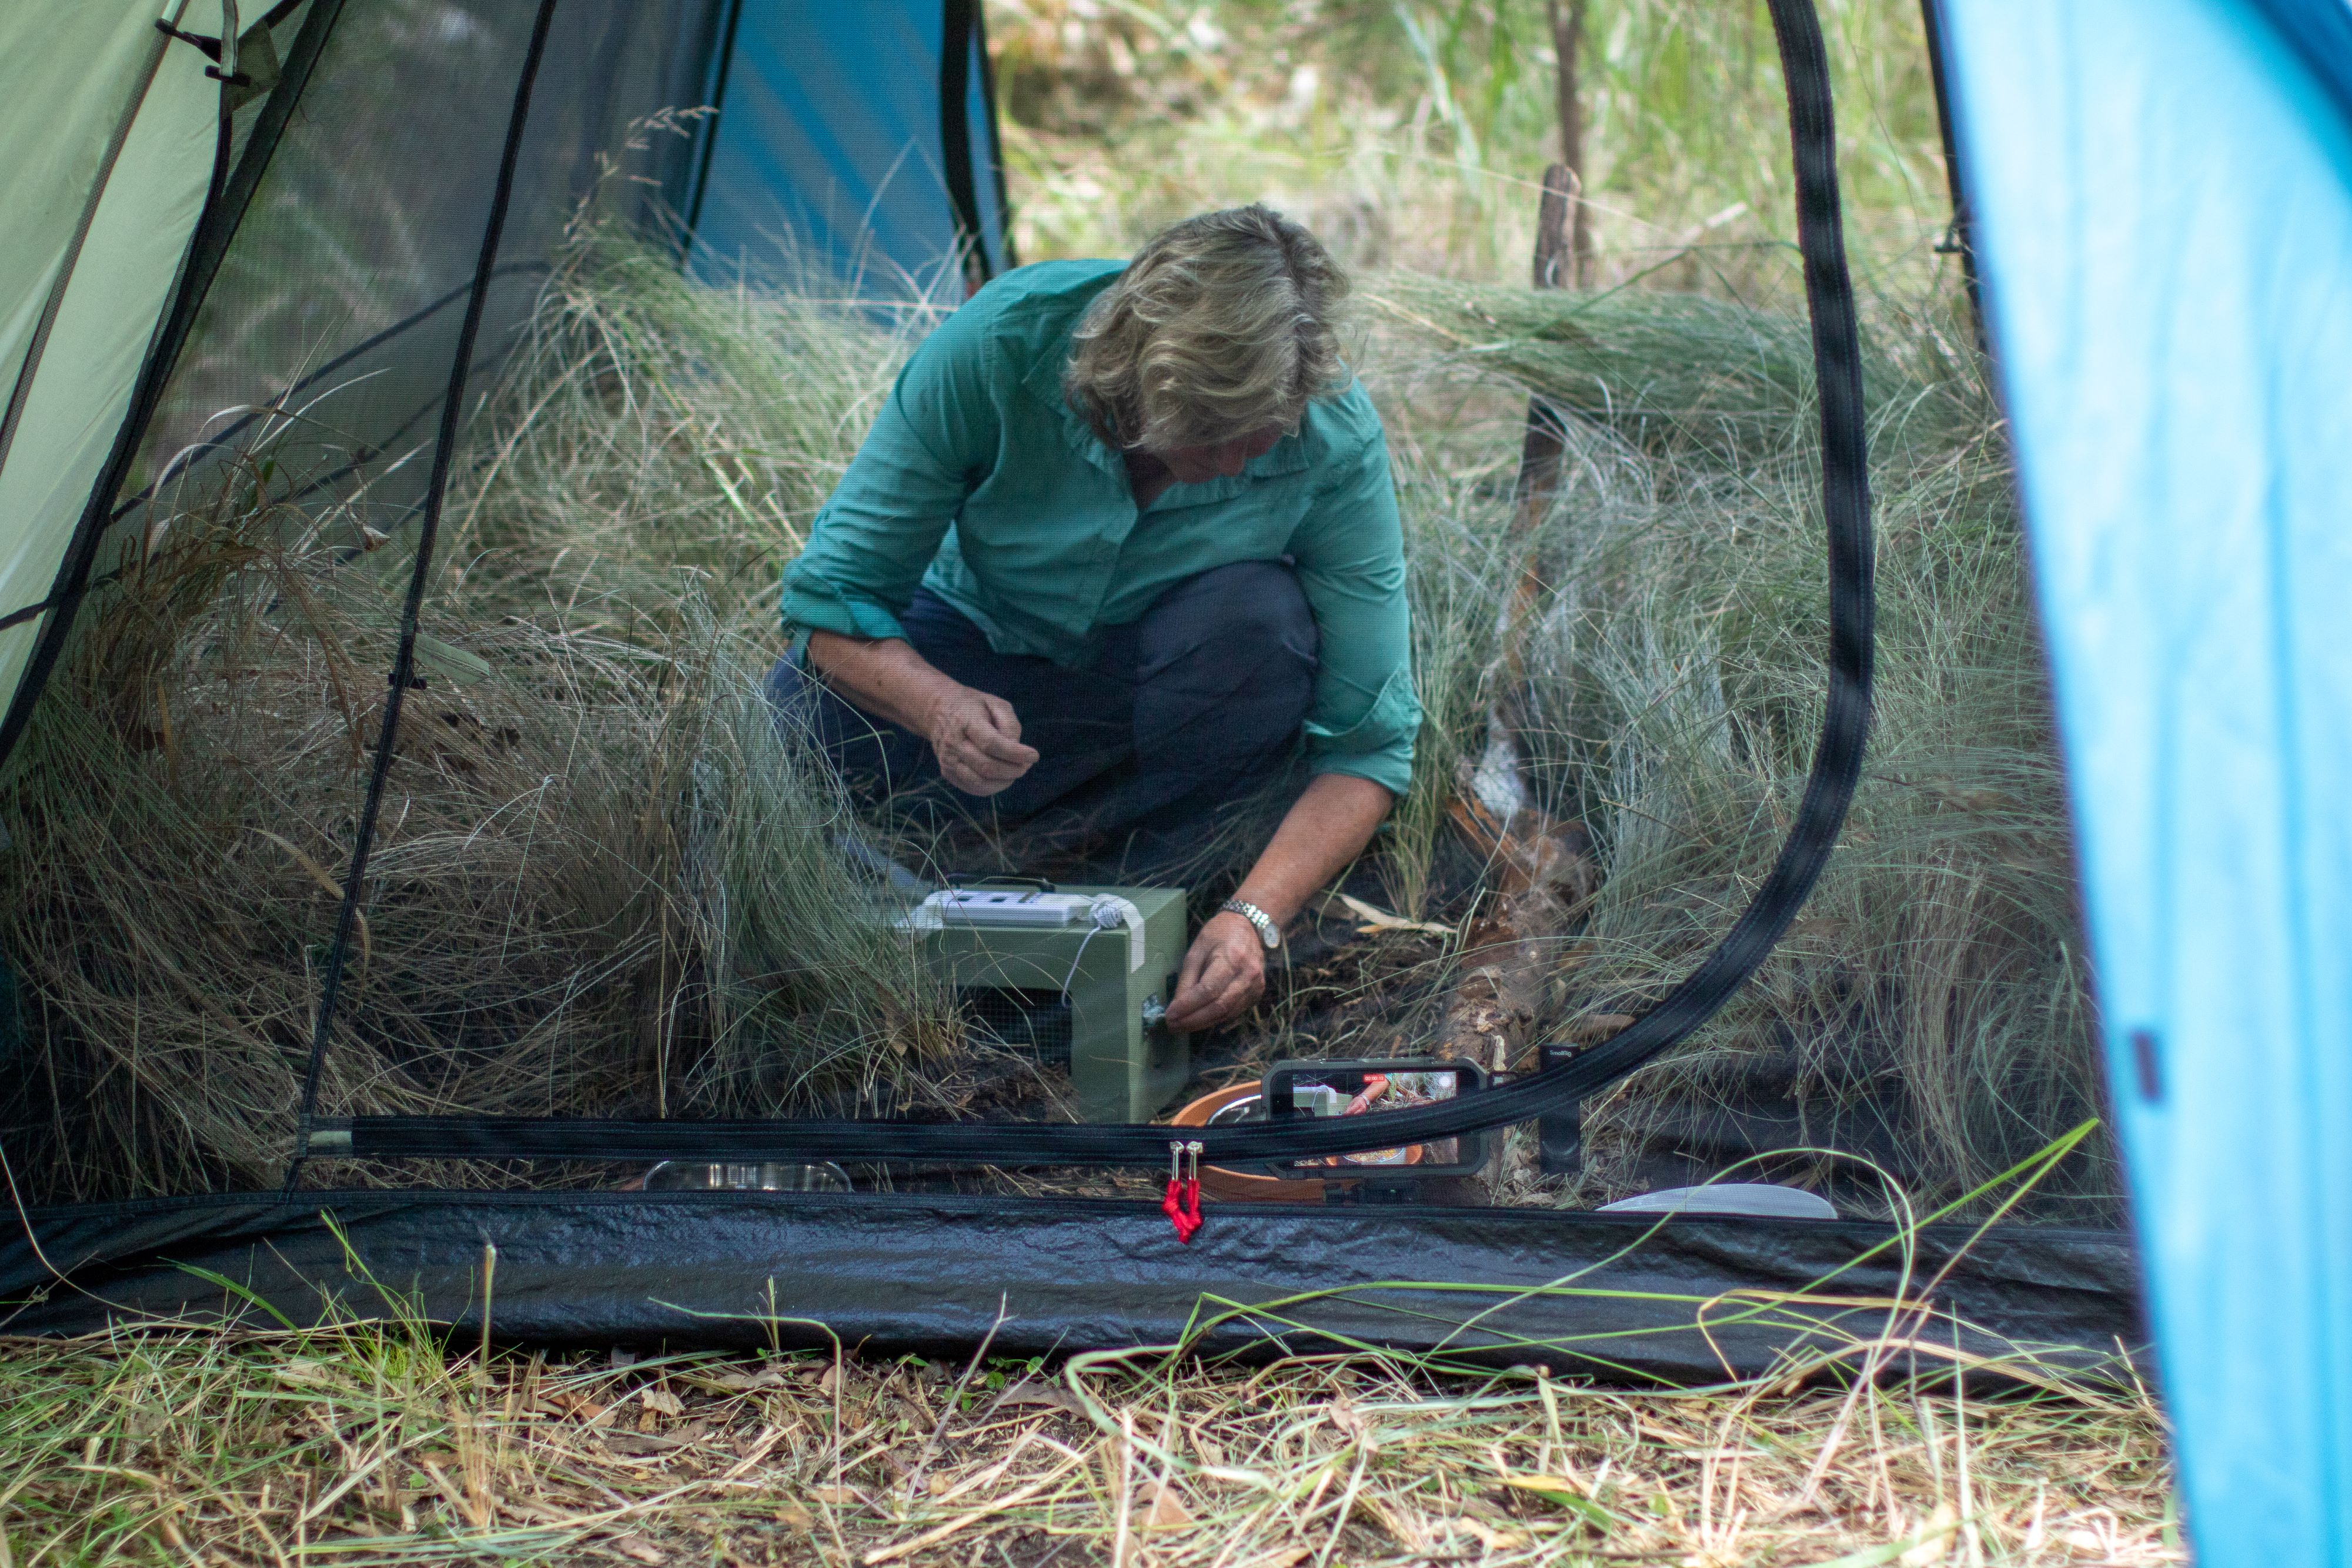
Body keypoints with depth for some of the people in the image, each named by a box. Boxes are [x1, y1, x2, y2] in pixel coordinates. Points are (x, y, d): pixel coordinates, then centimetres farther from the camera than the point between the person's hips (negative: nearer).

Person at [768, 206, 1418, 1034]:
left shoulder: (1336, 439, -29)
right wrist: (940, 708, -43)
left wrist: (1253, 917, -38)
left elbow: (1370, 737, -24)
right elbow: (832, 594, -23)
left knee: (1257, 615, -35)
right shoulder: (999, 343, -30)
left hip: (1171, 677, 0)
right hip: (982, 659, 1)